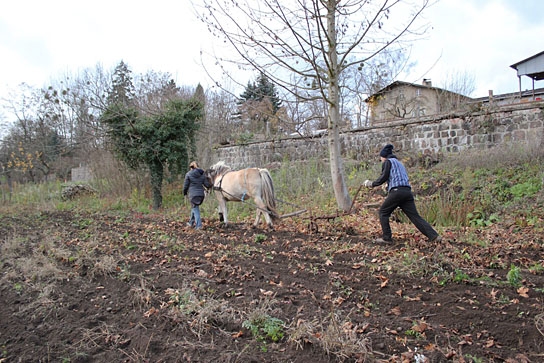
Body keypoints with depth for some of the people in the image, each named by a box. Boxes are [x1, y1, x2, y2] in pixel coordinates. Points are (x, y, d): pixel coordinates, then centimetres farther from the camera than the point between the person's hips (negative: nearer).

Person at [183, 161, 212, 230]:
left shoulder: (188, 174, -4)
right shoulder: (202, 174, 6)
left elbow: (185, 185, -1)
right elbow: (207, 185, 3)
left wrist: (184, 192, 15)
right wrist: (210, 184, 25)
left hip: (193, 194, -5)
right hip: (201, 194, 5)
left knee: (195, 209, 1)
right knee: (194, 208, 22)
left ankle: (198, 225, -5)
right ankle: (191, 222, 32)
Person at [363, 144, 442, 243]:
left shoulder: (388, 162, 7)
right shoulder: (399, 163, 31)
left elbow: (383, 177, -3)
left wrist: (372, 184, 8)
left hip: (396, 191, -7)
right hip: (408, 191, 7)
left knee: (383, 212, 8)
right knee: (415, 216, 3)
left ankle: (386, 237, 5)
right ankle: (434, 236, -7)